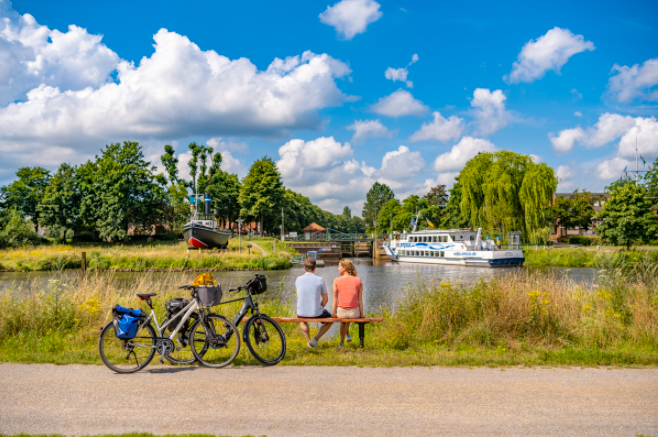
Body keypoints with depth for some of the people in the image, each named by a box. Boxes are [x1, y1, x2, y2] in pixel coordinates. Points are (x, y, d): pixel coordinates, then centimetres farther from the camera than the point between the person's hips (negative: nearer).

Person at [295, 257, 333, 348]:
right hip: (316, 313, -3)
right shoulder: (320, 280, -11)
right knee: (329, 320, 29)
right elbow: (325, 299, -2)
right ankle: (315, 339, 14)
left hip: (302, 312, 3)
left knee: (302, 319, 41)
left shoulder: (298, 280, -3)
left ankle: (308, 340, 33)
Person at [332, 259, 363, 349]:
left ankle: (341, 343, 48)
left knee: (343, 320, 38)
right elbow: (360, 300, -3)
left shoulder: (337, 281, -11)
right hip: (355, 313, 1)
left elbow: (335, 299, -6)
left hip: (341, 312, -1)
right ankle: (347, 335, 58)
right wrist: (361, 315, 6)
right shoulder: (358, 281, -7)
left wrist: (334, 313, 6)